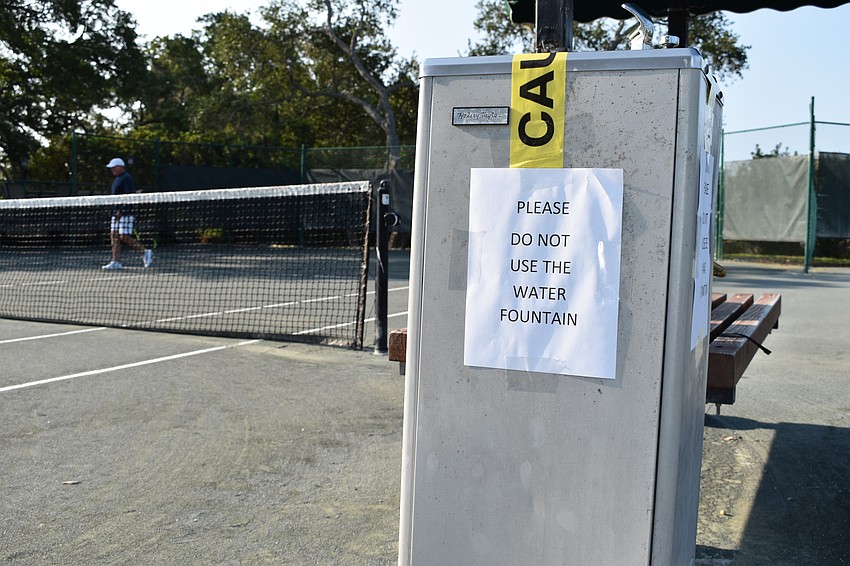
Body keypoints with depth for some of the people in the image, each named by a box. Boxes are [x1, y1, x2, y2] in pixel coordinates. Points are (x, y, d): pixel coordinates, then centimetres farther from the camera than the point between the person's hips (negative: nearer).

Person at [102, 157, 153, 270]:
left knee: (124, 237, -13)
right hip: (117, 213, 10)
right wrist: (116, 211, 20)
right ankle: (116, 262, 4)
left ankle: (145, 252, -1)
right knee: (114, 236, 4)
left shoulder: (126, 178, -11)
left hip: (126, 213, -10)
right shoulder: (117, 179, 19)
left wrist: (120, 210, -23)